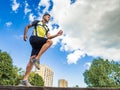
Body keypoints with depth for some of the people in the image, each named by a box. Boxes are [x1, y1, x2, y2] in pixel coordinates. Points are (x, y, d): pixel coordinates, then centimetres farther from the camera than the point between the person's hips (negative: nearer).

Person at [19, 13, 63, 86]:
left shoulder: (47, 28, 31)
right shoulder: (37, 22, 18)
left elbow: (48, 37, 17)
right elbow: (27, 27, 21)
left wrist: (57, 35, 4)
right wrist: (25, 34, 5)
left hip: (39, 44, 5)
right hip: (34, 39, -5)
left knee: (32, 59, -9)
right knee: (50, 41, -28)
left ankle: (25, 79, -12)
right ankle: (37, 59, -31)